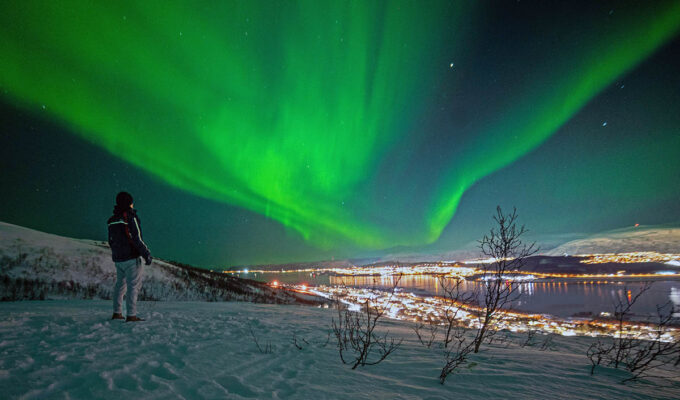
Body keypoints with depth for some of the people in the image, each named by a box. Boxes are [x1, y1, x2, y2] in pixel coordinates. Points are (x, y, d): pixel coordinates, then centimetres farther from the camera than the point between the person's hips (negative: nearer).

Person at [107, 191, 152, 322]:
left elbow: (111, 241, 17)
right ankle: (131, 315, -7)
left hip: (118, 259, 8)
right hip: (131, 258, -8)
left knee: (120, 285, 17)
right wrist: (146, 254, -13)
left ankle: (117, 313, 22)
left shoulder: (112, 220, 11)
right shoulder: (130, 217, -13)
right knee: (134, 285, -4)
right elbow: (137, 239, -18)